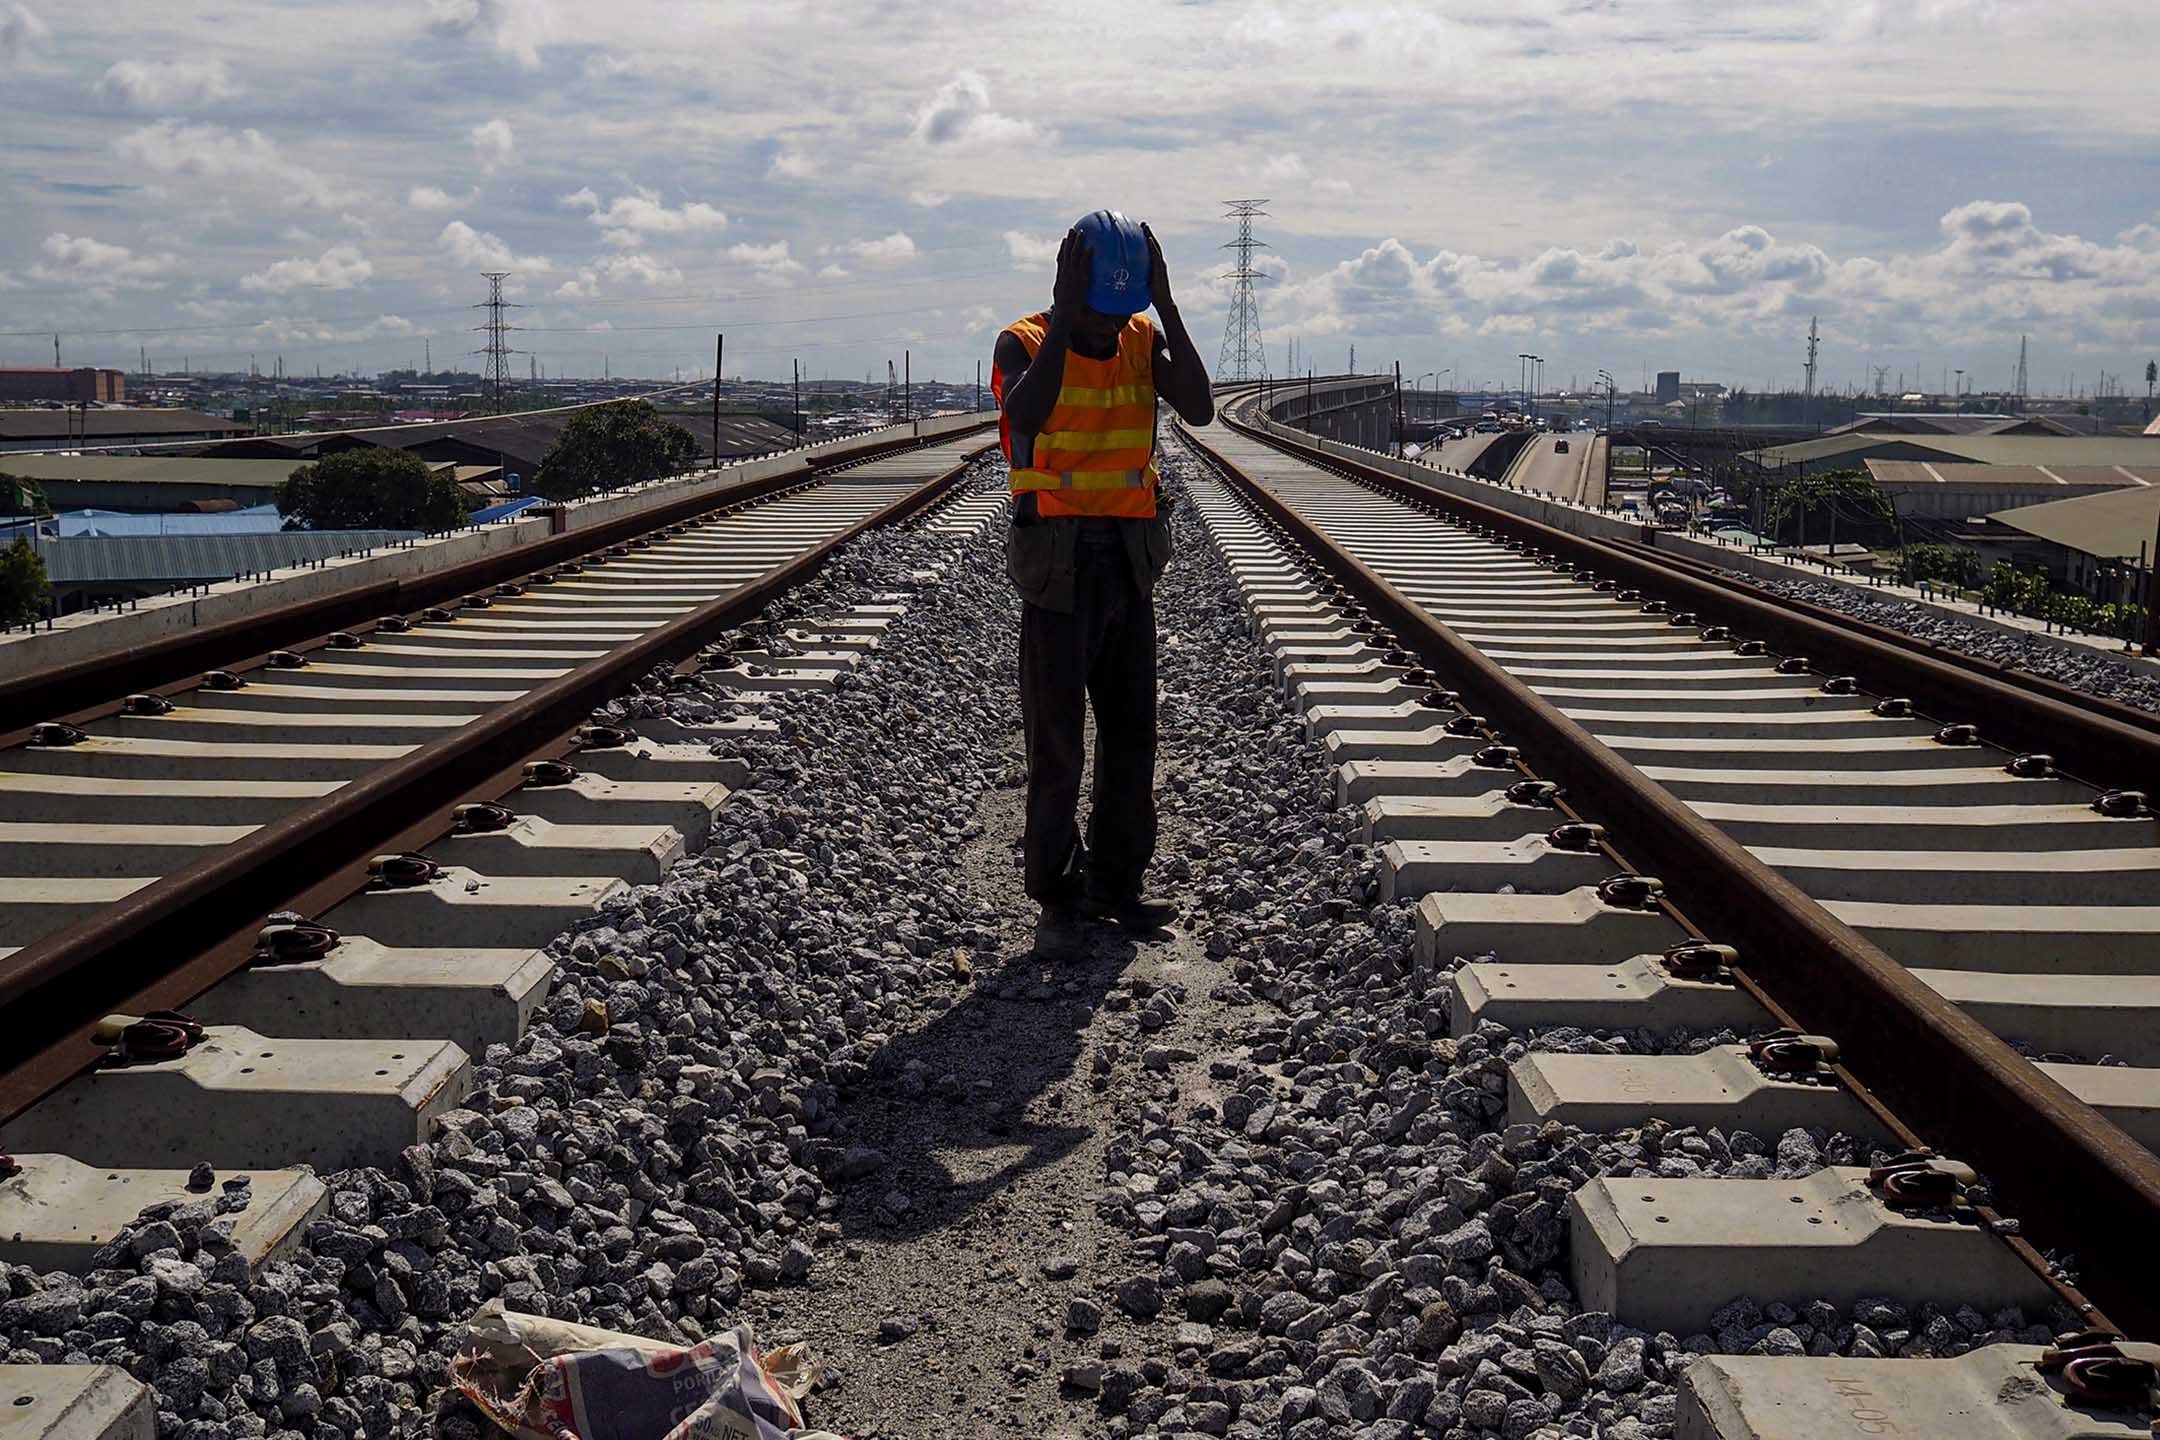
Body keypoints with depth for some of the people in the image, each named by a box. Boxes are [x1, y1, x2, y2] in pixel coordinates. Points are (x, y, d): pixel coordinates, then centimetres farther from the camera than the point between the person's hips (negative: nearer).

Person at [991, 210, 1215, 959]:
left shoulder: (1146, 341, 4)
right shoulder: (1023, 343, -8)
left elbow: (1200, 409, -14)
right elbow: (1026, 414, -30)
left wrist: (1164, 302, -18)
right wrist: (1065, 311, -29)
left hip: (1129, 566, 5)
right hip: (1056, 568, -4)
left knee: (1132, 735, 11)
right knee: (1057, 742, -2)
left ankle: (1117, 884, 25)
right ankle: (1060, 903, 9)